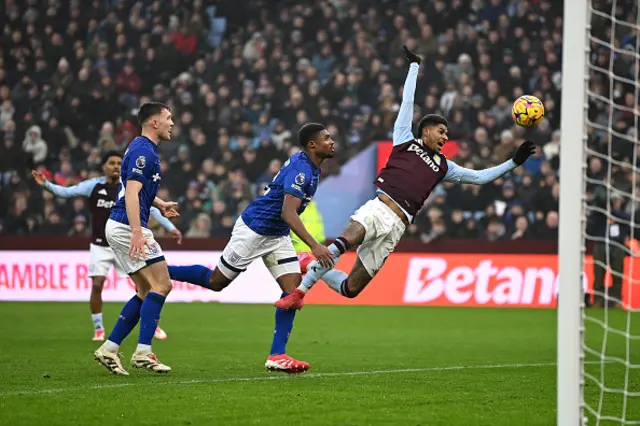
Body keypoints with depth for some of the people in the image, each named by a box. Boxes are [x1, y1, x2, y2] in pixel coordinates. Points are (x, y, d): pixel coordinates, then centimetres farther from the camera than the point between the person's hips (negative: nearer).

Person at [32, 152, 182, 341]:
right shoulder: (93, 185, -7)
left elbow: (151, 209, 0)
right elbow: (66, 192, -8)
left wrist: (170, 227, -6)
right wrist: (46, 184, -24)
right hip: (100, 246, -1)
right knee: (97, 285, -10)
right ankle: (98, 329, 5)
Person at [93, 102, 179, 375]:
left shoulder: (143, 149, 18)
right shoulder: (143, 151, -14)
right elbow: (131, 193, -24)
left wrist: (160, 204, 20)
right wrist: (137, 232, -32)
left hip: (121, 228, 10)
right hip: (127, 227, -10)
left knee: (146, 293, 11)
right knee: (162, 285, -10)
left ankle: (109, 349, 8)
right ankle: (143, 353, -14)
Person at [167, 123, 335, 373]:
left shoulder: (312, 169, 6)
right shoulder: (299, 169, -24)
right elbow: (288, 213, -34)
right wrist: (314, 246, -41)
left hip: (277, 236, 9)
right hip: (254, 229, -9)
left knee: (294, 289, -6)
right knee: (216, 282, 3)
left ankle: (277, 356, -6)